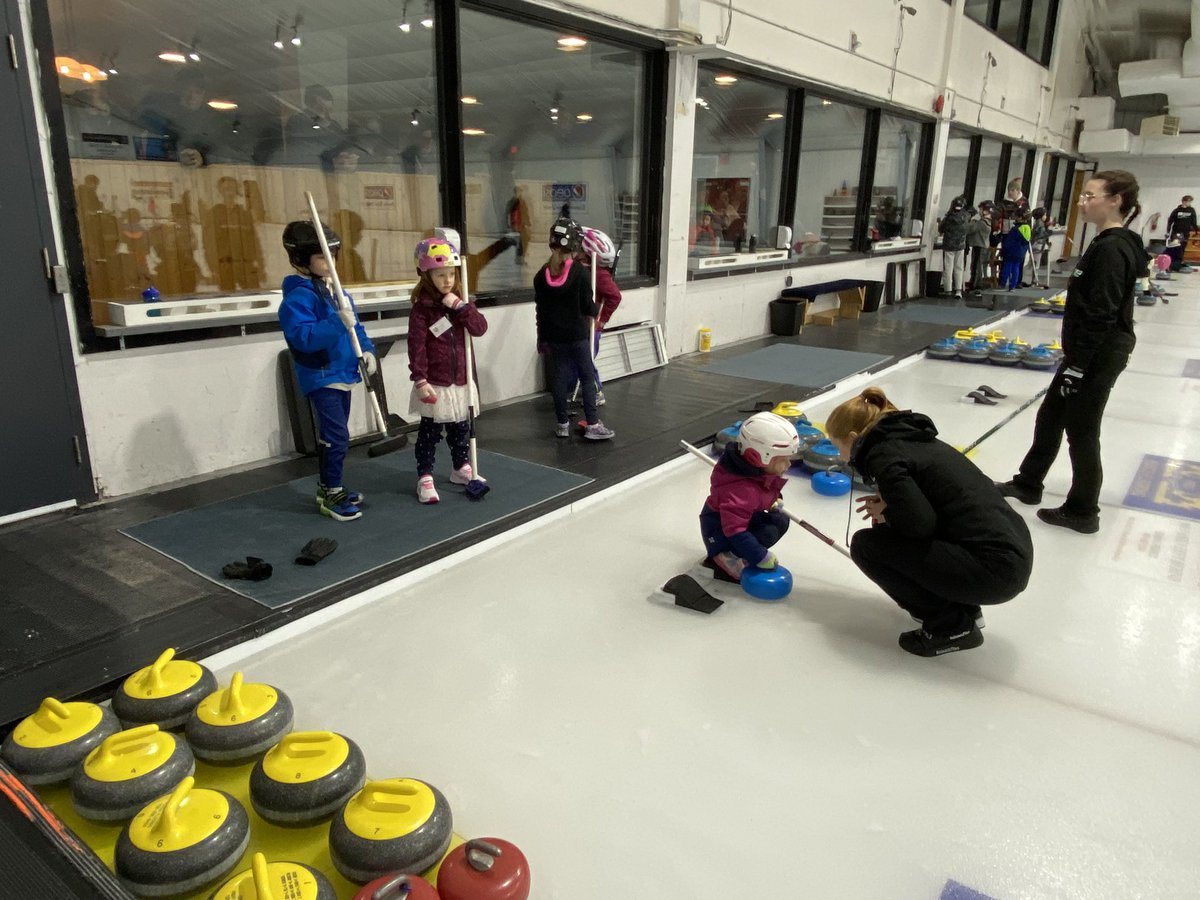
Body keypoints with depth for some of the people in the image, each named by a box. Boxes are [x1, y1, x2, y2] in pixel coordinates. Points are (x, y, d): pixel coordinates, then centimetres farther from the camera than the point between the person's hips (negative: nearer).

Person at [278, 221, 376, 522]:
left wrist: (366, 350, 1)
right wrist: (338, 322, -37)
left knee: (332, 436, 18)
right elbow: (304, 338, -29)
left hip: (342, 374, 9)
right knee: (337, 438, -8)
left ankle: (328, 488, 31)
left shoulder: (334, 289, 9)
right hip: (321, 377, -9)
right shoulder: (298, 296, -18)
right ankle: (330, 495, 7)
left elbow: (354, 325, 16)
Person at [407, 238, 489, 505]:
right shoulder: (421, 308, -11)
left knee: (461, 428, 18)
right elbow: (416, 346, -14)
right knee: (430, 432, 3)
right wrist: (420, 380, -18)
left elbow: (480, 328, -8)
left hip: (462, 380, 5)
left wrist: (461, 306, -19)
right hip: (435, 383, -5)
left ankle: (461, 468, 34)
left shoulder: (460, 302, 5)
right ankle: (425, 478, 11)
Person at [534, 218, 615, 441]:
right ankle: (592, 424, 3)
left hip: (554, 335, 4)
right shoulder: (580, 273, -14)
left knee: (560, 376, 11)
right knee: (587, 376, 4)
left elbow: (540, 310, 5)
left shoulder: (542, 275, -1)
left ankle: (562, 424, 16)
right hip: (577, 334, -4)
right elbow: (587, 306, -11)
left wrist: (542, 338, 14)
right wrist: (596, 312, 12)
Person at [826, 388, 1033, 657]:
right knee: (888, 531, 20)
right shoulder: (910, 438, 16)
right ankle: (961, 607, 20)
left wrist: (886, 515, 1)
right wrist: (890, 503, 14)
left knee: (866, 544, -5)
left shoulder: (882, 455, -10)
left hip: (995, 567, -9)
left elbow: (919, 522, -20)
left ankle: (951, 625, 1)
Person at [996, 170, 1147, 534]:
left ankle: (1083, 512, 15)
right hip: (1090, 352, 10)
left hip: (1099, 355, -10)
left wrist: (1077, 366, -22)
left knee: (1081, 431, 1)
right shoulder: (1108, 244, 11)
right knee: (1050, 416, 19)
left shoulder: (1112, 248, -20)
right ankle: (1028, 483, 34)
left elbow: (1101, 316, -23)